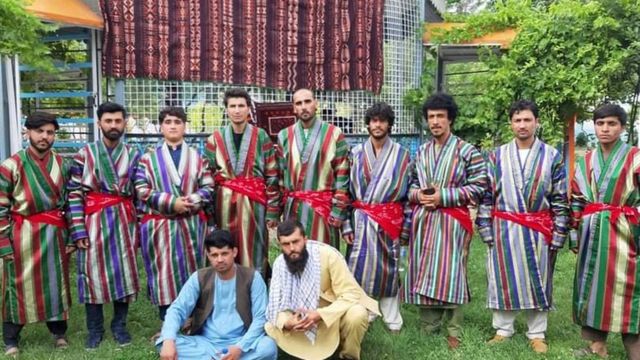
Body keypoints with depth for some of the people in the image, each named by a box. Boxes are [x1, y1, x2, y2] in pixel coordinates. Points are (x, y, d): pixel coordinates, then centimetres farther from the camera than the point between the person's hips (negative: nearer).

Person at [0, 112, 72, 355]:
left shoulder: (62, 164, 3)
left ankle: (58, 332, 31)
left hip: (55, 233, 3)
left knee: (56, 283, 13)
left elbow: (70, 201, 9)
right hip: (23, 235, -3)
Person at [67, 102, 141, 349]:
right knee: (93, 273, 5)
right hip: (94, 221, -1)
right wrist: (78, 230, -8)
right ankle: (95, 329, 18)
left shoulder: (133, 155, 5)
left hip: (124, 220, 2)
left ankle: (119, 325, 22)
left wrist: (138, 227, 2)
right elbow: (74, 194, -3)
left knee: (124, 271, 7)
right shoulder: (84, 155, -1)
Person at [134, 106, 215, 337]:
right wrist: (172, 203, -14)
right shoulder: (148, 158, 6)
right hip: (159, 225, -1)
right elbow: (142, 191, -3)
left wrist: (192, 202, -17)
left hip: (192, 224, 1)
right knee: (164, 272, 2)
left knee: (192, 270, 7)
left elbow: (208, 188, 2)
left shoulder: (197, 157, 9)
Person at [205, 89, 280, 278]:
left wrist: (273, 210, -4)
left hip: (253, 203, -2)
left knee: (253, 253, 3)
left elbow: (272, 176, 0)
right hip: (224, 204, 2)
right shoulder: (216, 139, 6)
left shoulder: (261, 137, 1)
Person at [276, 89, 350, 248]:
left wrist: (338, 211, -7)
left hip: (323, 207, -3)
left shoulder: (334, 134, -2)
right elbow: (280, 174, 11)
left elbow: (342, 175, -3)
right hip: (292, 209, 3)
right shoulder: (284, 136, 8)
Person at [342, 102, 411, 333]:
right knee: (358, 267, 3)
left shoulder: (401, 155, 1)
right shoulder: (356, 154, 4)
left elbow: (408, 190, 3)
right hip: (361, 220, 1)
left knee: (388, 266, 7)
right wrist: (346, 224, -1)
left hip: (389, 220, -1)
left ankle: (392, 318, 19)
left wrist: (406, 226, 0)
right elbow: (346, 189, 4)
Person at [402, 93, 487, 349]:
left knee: (450, 272, -4)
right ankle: (428, 326, 20)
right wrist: (417, 194, -5)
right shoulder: (421, 152, 14)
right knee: (424, 272, 7)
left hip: (452, 221, -4)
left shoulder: (466, 151, -2)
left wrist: (443, 196, -14)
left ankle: (453, 331, 8)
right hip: (423, 220, 5)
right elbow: (410, 184, 19)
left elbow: (479, 187, -7)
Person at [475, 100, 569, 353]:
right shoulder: (497, 156, 3)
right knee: (504, 280, 7)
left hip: (538, 230, 0)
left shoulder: (552, 156, 1)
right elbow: (486, 194, 3)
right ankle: (503, 329, 22)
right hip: (504, 229, 1)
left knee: (537, 281, 9)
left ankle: (537, 334, 23)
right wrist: (486, 230, -2)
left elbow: (560, 199, 2)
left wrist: (558, 235, -3)